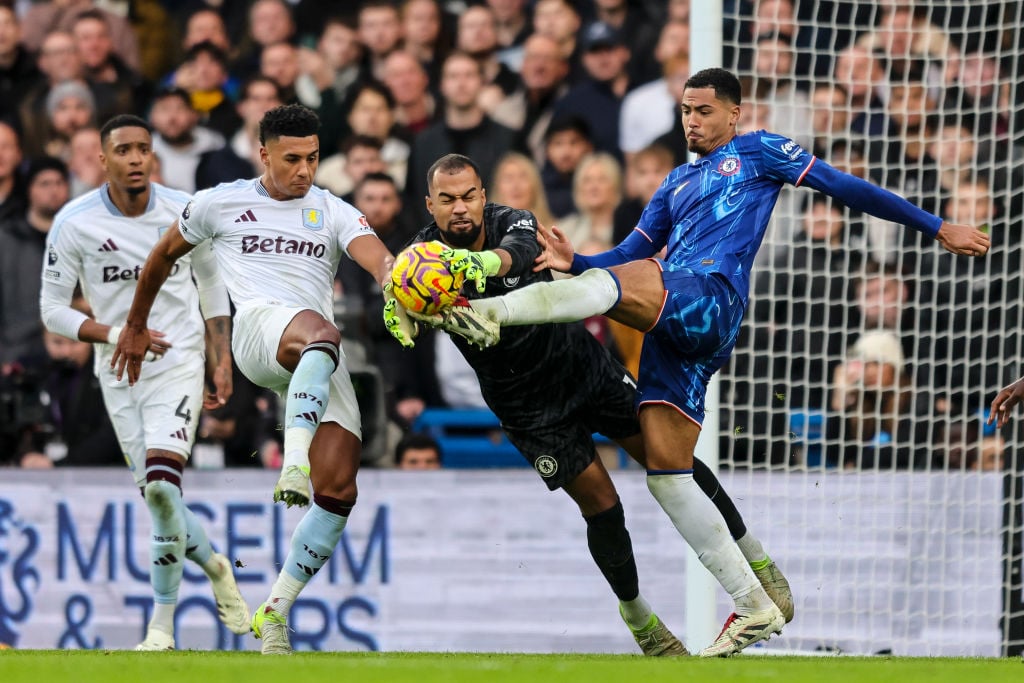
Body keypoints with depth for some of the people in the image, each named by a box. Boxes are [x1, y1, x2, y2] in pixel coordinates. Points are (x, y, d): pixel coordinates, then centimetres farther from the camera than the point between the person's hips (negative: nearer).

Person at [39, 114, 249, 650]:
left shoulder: (184, 212, -4)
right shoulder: (75, 223, -8)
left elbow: (212, 284, 12)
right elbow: (53, 309, -4)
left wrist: (221, 364, 9)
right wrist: (117, 336, -18)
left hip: (179, 363, -2)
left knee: (161, 487, -19)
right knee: (157, 497, 5)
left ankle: (162, 625, -8)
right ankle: (212, 564, 37)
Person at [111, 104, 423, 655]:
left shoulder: (335, 214, 16)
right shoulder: (220, 204, 15)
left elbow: (378, 259, -4)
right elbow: (165, 255, 31)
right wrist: (136, 325, 39)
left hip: (322, 364, 4)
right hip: (260, 323, -4)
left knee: (338, 493, -9)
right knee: (322, 333, -42)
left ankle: (275, 612, 4)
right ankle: (293, 463, -64)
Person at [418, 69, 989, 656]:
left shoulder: (756, 152, 14)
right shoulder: (678, 184, 33)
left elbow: (843, 186, 12)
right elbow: (632, 254, 28)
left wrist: (936, 227, 11)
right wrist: (574, 263, 7)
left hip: (710, 299, -8)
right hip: (671, 324, 8)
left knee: (612, 281, -32)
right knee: (666, 472, 0)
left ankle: (483, 309, -53)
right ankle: (755, 608, 2)